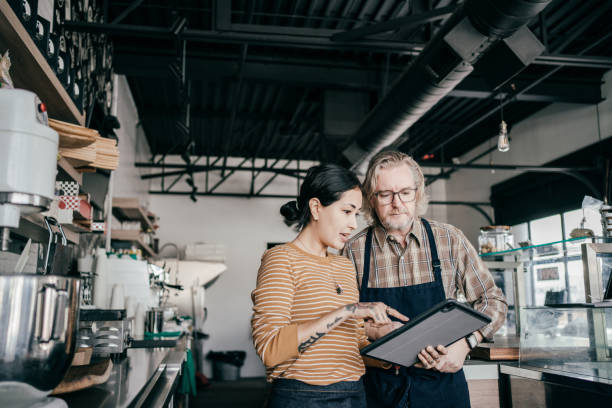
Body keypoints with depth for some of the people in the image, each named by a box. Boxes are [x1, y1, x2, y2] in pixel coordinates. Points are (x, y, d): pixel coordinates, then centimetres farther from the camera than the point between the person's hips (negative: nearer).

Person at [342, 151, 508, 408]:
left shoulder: (449, 240, -3)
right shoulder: (354, 250, -5)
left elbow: (493, 302, 3)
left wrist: (465, 344, -13)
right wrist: (376, 331, -19)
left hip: (441, 382, 1)